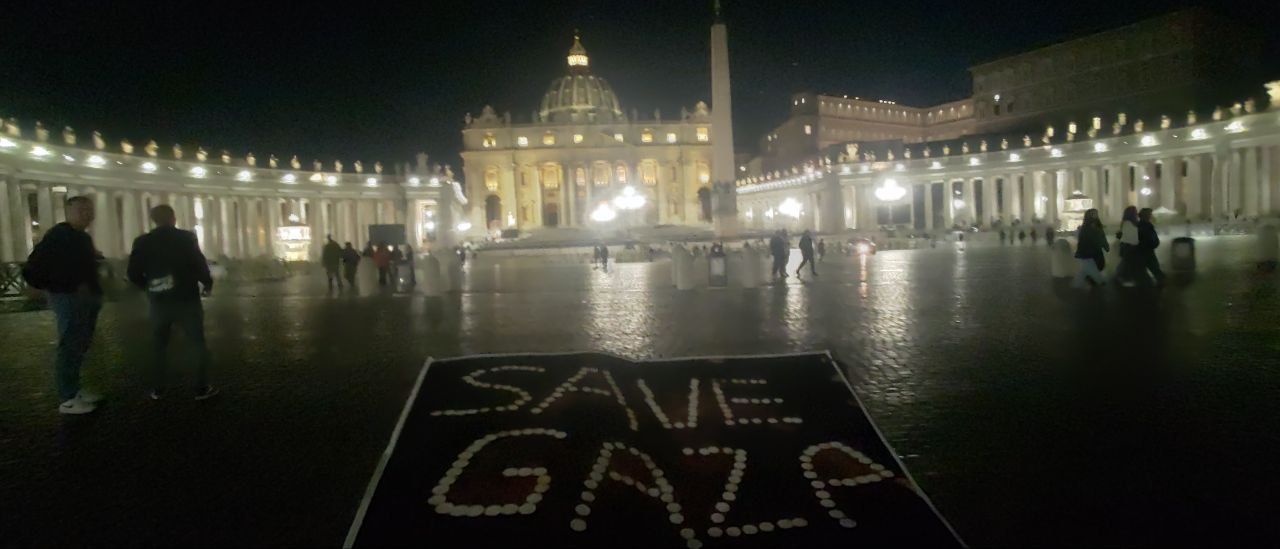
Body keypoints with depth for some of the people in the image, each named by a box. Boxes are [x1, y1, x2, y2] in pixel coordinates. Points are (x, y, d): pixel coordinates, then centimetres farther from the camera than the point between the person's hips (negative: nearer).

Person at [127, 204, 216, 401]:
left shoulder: (142, 242, -1)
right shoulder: (186, 238, -10)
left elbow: (134, 275, 0)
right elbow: (199, 265, -12)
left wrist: (149, 287, 19)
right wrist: (208, 284, 6)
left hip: (158, 301, 3)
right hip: (186, 300, -3)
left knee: (159, 347, 18)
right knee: (199, 344, 8)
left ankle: (157, 389, 20)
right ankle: (202, 388, 6)